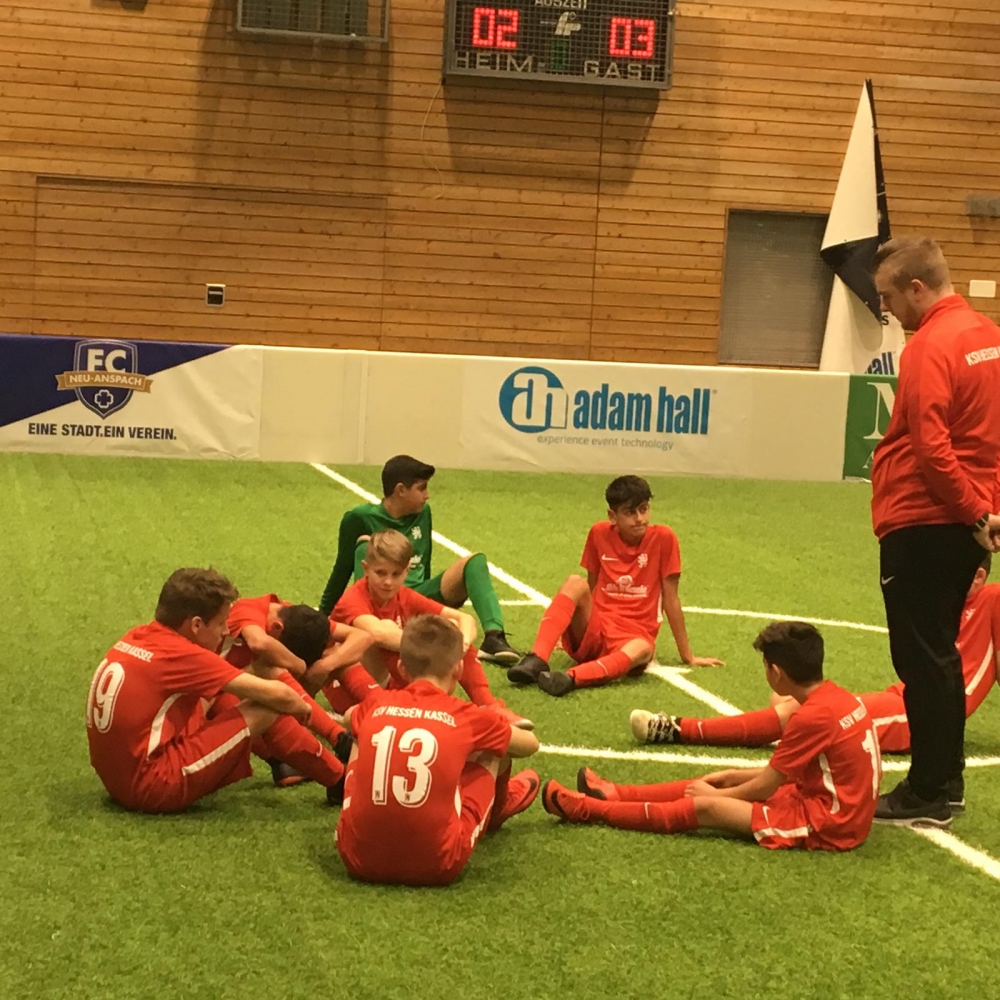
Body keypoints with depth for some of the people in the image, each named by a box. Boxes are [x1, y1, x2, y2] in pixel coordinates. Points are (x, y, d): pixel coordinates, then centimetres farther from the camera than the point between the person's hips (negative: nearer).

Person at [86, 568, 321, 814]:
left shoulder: (137, 637, 7)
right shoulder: (181, 655, -16)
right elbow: (276, 695, -12)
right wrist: (306, 711, 8)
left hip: (118, 779, 10)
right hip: (153, 787, -10)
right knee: (266, 708, -8)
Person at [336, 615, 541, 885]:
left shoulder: (376, 706, 8)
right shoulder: (466, 717, 2)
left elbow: (348, 717, 37)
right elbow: (530, 744, 24)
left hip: (359, 860, 3)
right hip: (437, 867, -2)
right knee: (494, 747, 18)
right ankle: (497, 808, 51)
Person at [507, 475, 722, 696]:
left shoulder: (663, 537, -5)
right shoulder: (600, 533, 3)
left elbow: (670, 598, -2)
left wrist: (688, 656, 2)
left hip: (632, 635, -2)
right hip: (593, 630, 3)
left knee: (642, 649, -38)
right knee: (576, 583, -26)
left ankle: (571, 677, -57)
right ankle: (537, 660, -40)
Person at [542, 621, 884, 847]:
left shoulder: (813, 717, -23)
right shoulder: (839, 697, 5)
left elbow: (764, 789, -14)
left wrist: (716, 795, 2)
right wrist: (736, 776, 15)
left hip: (828, 825, -9)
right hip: (847, 809, 9)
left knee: (706, 807, -8)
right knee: (722, 785, 14)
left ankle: (588, 809, -1)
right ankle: (617, 794, 21)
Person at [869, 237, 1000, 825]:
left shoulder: (931, 347, -17)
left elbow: (931, 447, -23)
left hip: (922, 526, -9)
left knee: (924, 660, -1)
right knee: (939, 654, 18)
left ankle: (927, 797, 5)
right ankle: (946, 780, 26)